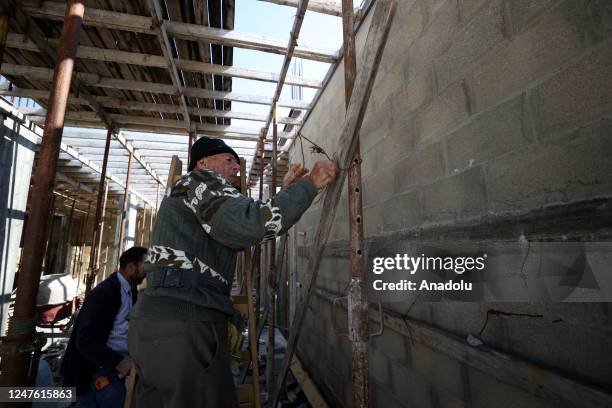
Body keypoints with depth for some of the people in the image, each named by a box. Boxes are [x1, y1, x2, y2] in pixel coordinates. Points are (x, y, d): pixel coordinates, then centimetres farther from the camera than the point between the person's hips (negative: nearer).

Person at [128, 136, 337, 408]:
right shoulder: (201, 179, -3)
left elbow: (241, 236, 26)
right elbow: (251, 225, -22)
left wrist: (286, 190, 24)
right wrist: (310, 184, -12)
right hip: (183, 327, -10)